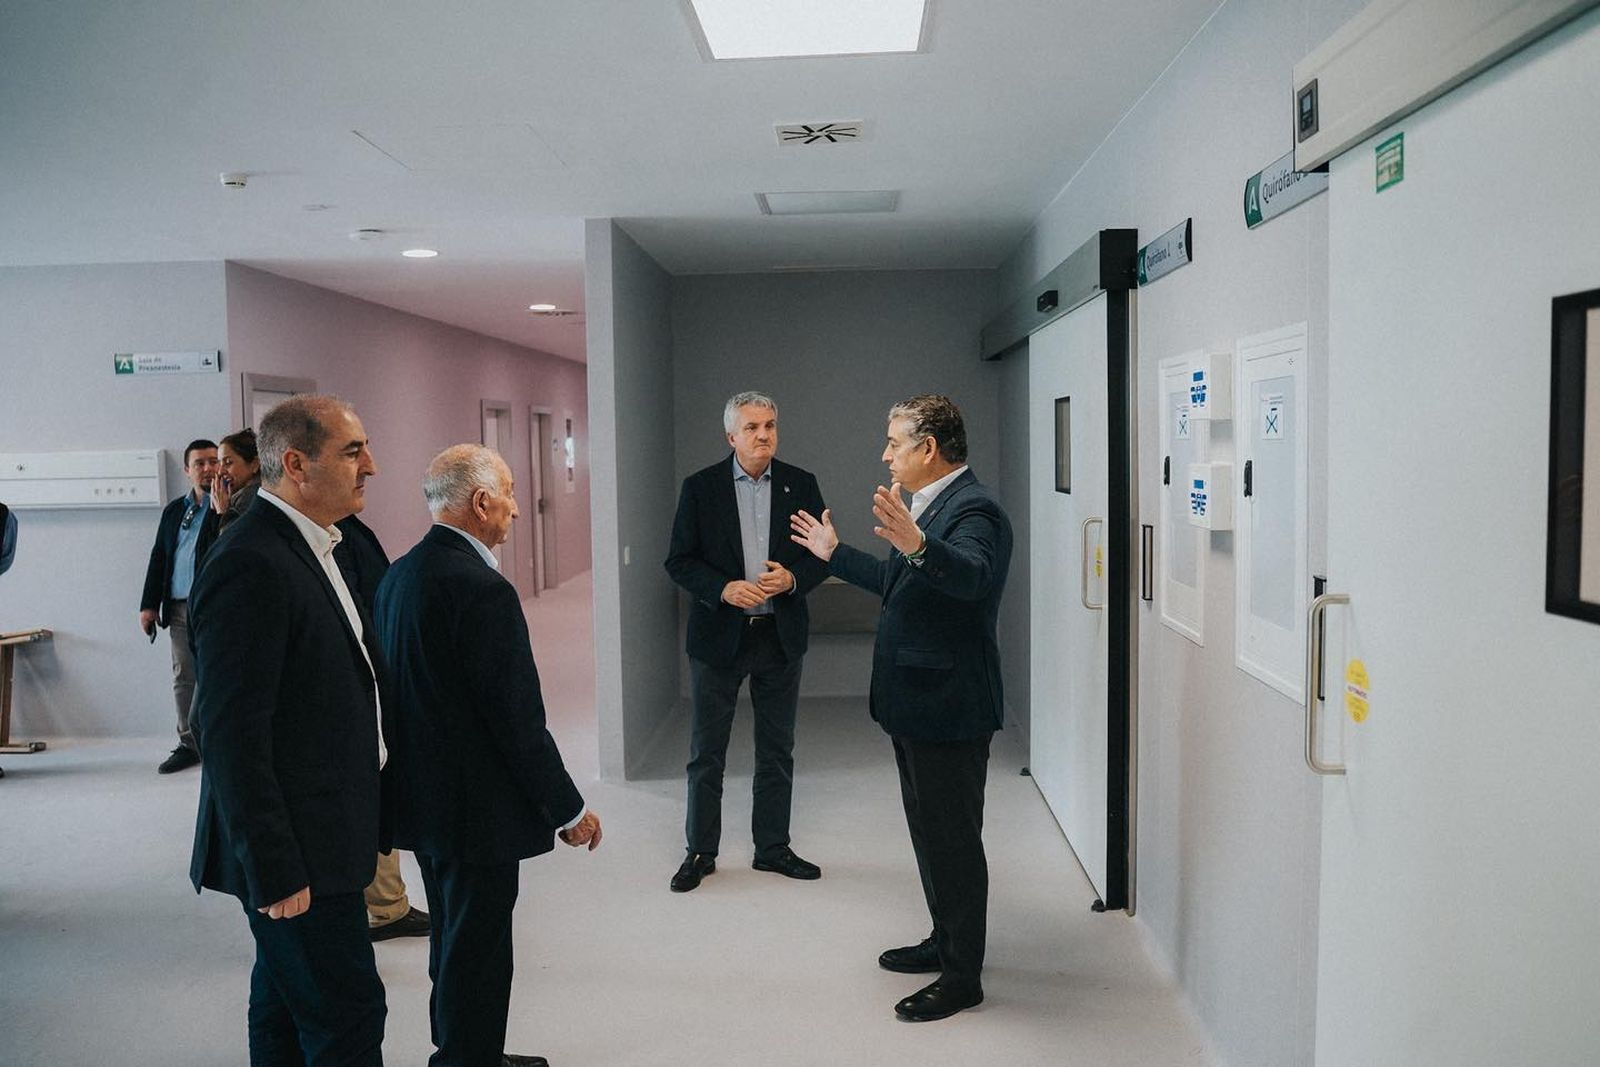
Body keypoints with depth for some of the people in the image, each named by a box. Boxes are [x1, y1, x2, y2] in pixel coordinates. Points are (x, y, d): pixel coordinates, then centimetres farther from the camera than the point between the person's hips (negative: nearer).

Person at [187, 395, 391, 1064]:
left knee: (287, 1001, 22)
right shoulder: (250, 566, -22)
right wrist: (274, 872, -21)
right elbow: (233, 736, -24)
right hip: (294, 855, -10)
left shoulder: (310, 547, 10)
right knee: (347, 1013, 0)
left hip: (320, 834, 10)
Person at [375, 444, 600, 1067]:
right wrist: (569, 810, -12)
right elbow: (519, 720, -23)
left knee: (455, 939, 24)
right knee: (478, 952, 6)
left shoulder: (398, 576, 4)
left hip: (423, 799, 10)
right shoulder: (483, 589, -24)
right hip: (477, 809, -10)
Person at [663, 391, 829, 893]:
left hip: (781, 635, 2)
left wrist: (792, 578, -15)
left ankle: (772, 847, 27)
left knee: (777, 751, 13)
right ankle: (700, 852, 22)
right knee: (706, 753, 7)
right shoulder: (700, 487, -3)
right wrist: (724, 589, -19)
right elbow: (679, 560, -4)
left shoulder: (801, 485, 2)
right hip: (719, 635, -2)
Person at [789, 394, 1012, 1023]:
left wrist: (918, 546, -57)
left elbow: (972, 576, -40)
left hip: (949, 709, -10)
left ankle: (962, 977, 16)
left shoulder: (972, 510, -19)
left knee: (954, 840, 2)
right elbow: (898, 584, 25)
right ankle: (945, 942, 38)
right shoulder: (926, 506, 12)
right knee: (931, 833, 21)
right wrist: (834, 554, 32)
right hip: (915, 704, 10)